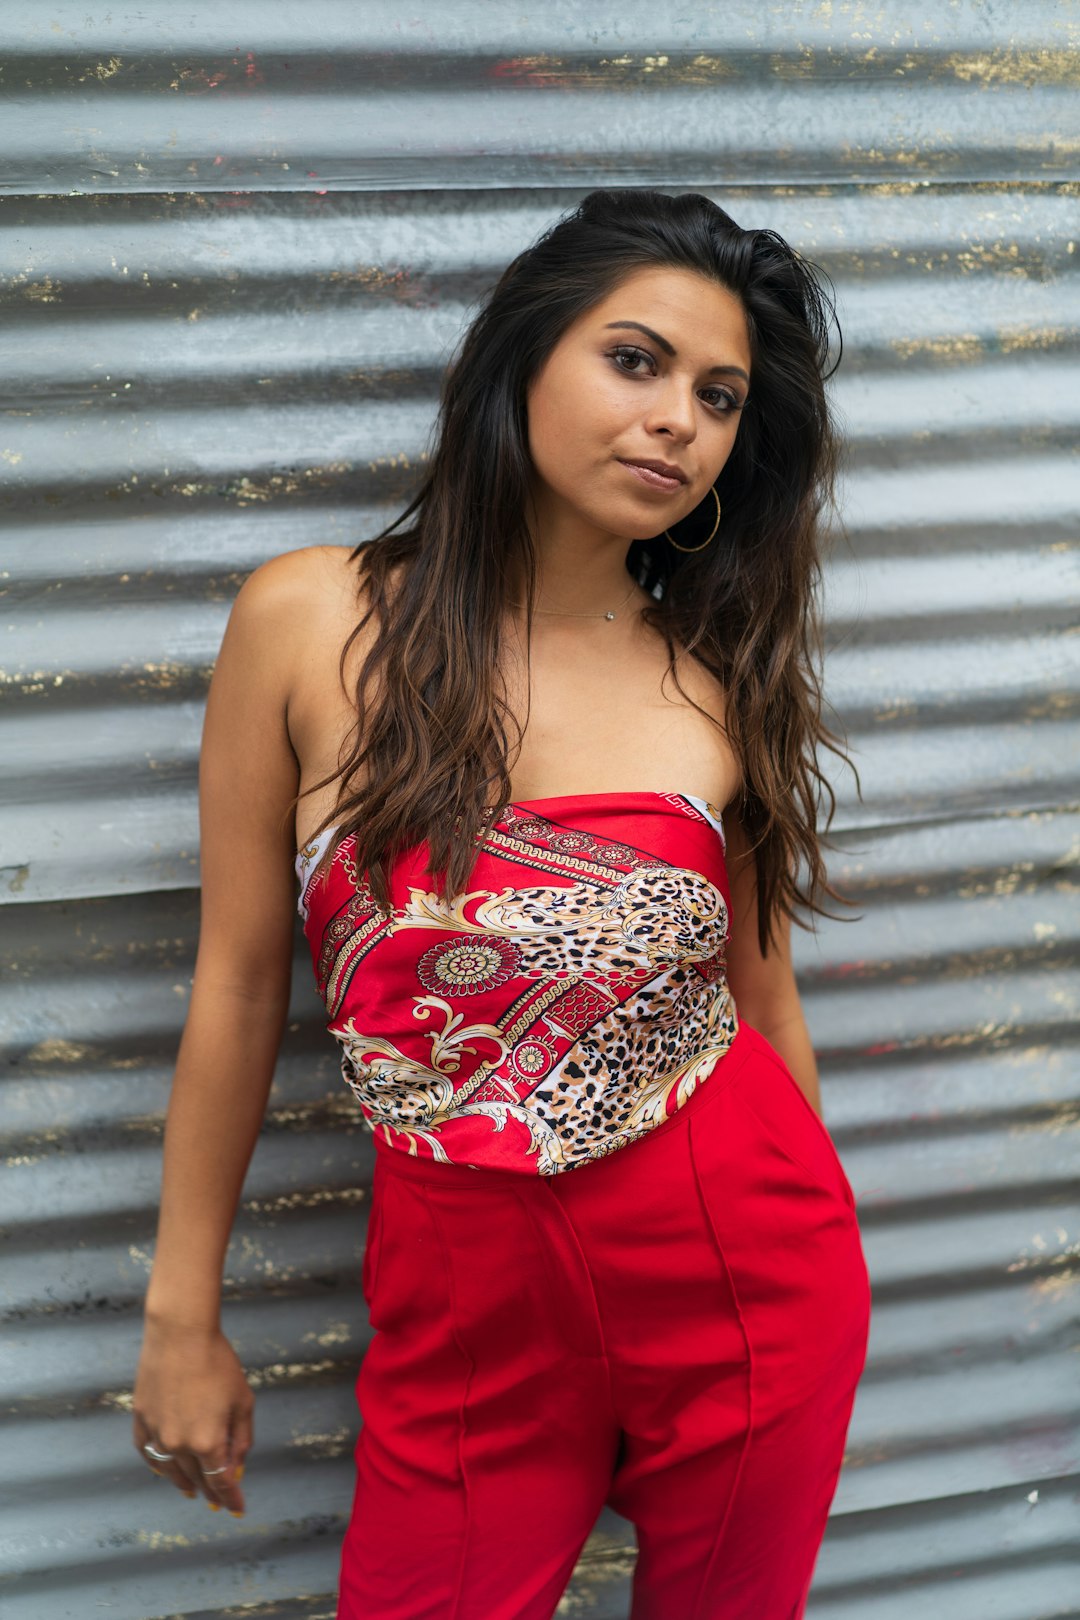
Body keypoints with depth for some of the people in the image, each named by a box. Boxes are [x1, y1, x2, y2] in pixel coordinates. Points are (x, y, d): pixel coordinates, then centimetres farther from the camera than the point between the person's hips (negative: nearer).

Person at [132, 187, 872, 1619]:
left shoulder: (723, 680, -1)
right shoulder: (309, 624, -6)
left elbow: (763, 999, 8)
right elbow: (239, 986, -2)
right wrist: (182, 1316, 4)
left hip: (745, 1274, 2)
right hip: (469, 1296, -1)